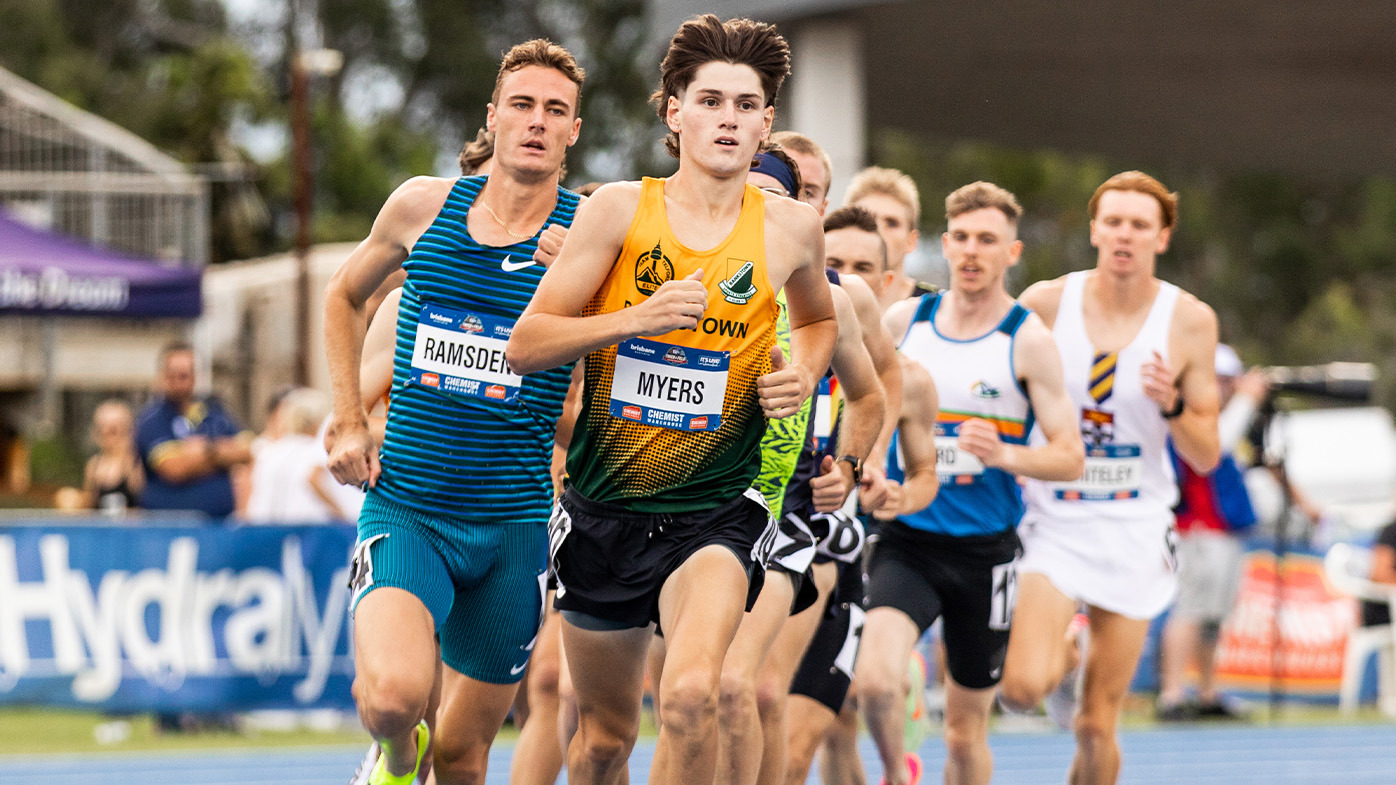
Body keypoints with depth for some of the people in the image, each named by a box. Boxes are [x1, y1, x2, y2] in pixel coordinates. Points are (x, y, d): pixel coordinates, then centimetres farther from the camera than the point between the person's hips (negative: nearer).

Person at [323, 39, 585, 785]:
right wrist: (348, 422, 12)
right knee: (392, 696, -25)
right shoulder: (423, 206, 2)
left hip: (513, 525, 0)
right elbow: (344, 295, 21)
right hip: (403, 506, 0)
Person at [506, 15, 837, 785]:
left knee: (690, 696, -27)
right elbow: (525, 345, -7)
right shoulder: (618, 209, -6)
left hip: (716, 510, -1)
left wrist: (802, 370, -1)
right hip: (603, 507, 1)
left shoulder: (790, 227, -1)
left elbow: (817, 319, 22)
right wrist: (640, 316, -21)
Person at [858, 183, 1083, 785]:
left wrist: (1003, 455, -23)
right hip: (906, 540, 1)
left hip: (984, 550, -1)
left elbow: (1071, 458, -5)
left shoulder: (1028, 340, -5)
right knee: (875, 679, -24)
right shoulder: (903, 320, 3)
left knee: (966, 727, 8)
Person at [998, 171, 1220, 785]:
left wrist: (1172, 406, -17)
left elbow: (1206, 457, 2)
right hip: (1053, 521, -1)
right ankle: (1063, 658, 15)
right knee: (1022, 687, -22)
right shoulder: (1045, 303, -5)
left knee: (1096, 728, 1)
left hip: (1135, 530, 1)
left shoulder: (1189, 321, -2)